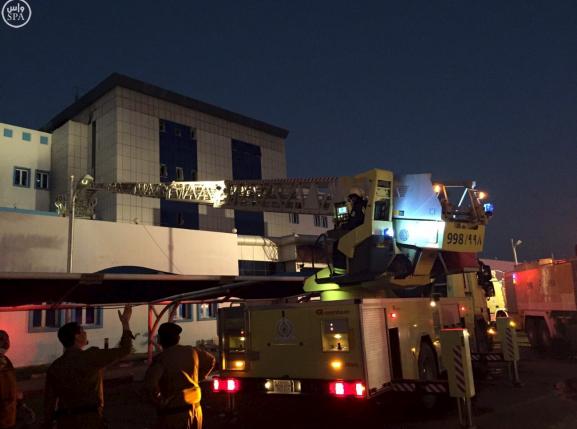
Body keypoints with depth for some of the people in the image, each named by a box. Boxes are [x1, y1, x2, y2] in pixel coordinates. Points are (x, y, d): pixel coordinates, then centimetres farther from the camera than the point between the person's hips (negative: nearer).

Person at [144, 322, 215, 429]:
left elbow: (150, 384, -30)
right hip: (195, 409, 6)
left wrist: (161, 402, -15)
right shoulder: (191, 352, 3)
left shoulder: (161, 358, -17)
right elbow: (210, 360, 20)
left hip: (173, 413, -6)